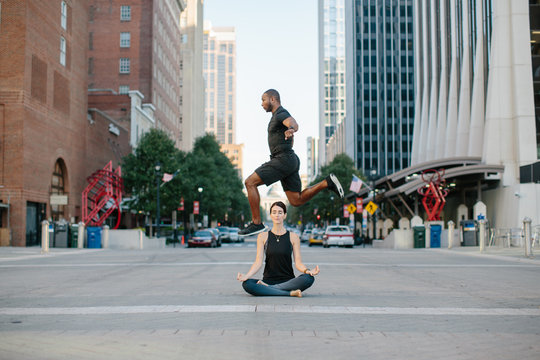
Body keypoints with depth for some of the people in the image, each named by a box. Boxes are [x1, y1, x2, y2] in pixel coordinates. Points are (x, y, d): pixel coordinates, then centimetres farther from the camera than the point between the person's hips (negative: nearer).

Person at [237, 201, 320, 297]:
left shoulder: (293, 237, 5)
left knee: (309, 278, -31)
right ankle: (290, 293, -28)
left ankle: (268, 288, -22)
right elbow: (258, 262, -2)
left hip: (288, 281, 0)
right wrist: (247, 275, -20)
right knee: (246, 284, -30)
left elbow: (298, 262, -2)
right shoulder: (263, 237, 6)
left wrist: (307, 270, -24)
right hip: (268, 279, 0)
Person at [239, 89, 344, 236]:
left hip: (283, 160, -10)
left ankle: (256, 223, -11)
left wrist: (291, 130, -57)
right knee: (296, 201, 6)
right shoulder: (279, 116, 23)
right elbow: (291, 140, 40)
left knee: (250, 182, -10)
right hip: (290, 161, 10)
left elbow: (293, 123, -35)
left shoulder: (281, 114, -9)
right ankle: (327, 183, 2)